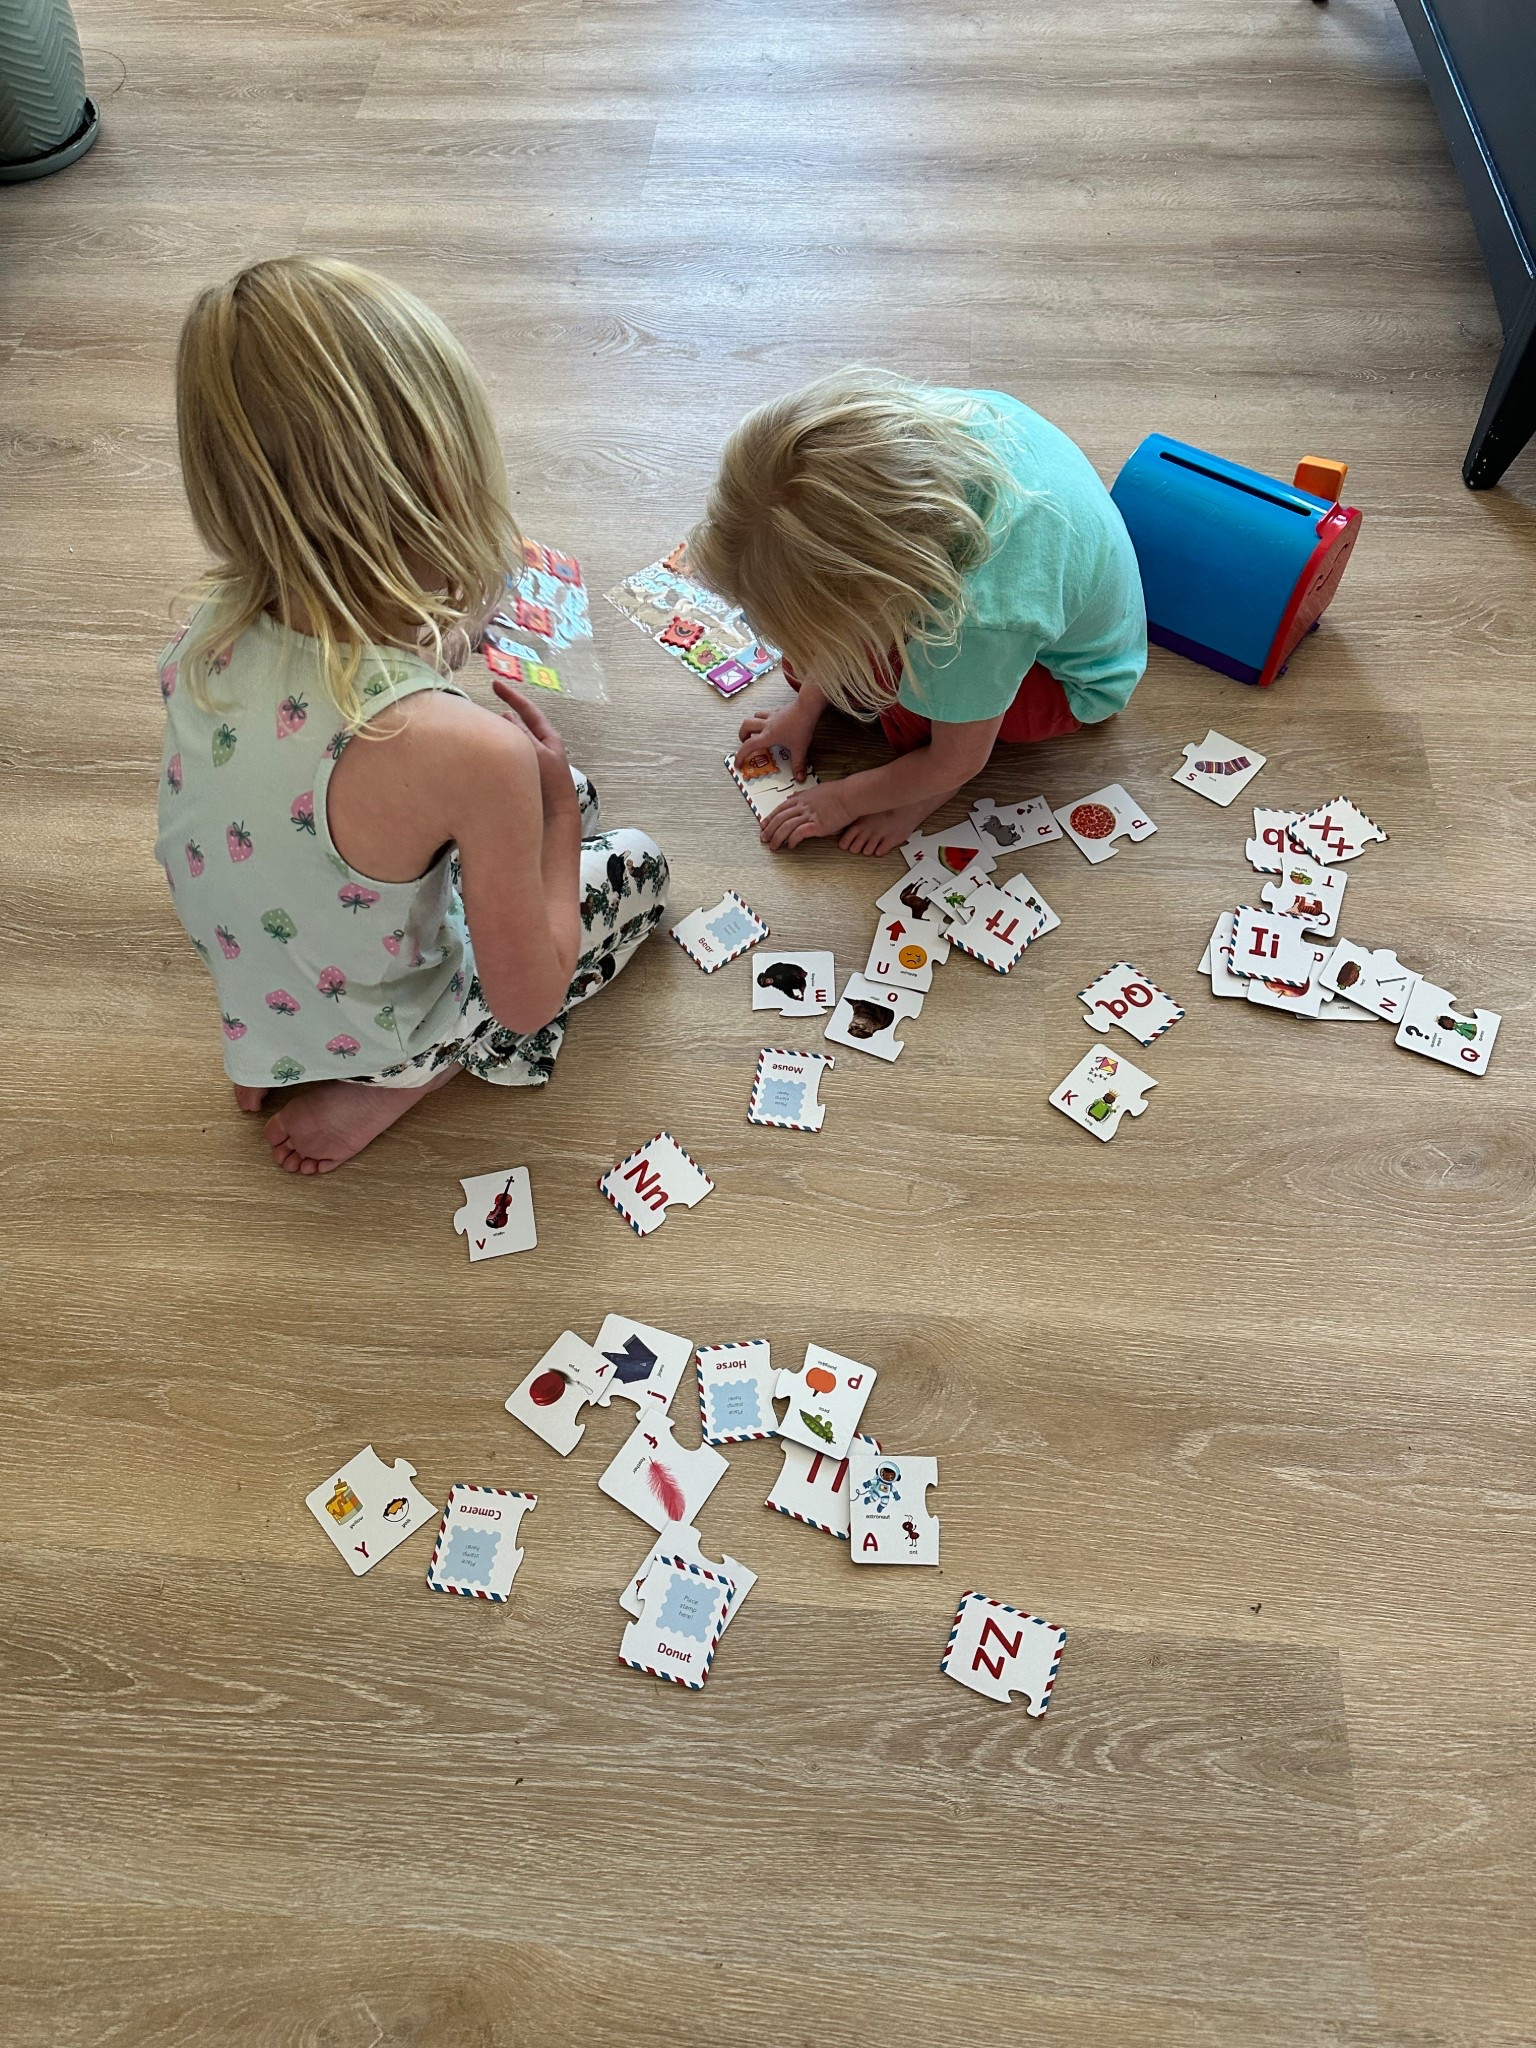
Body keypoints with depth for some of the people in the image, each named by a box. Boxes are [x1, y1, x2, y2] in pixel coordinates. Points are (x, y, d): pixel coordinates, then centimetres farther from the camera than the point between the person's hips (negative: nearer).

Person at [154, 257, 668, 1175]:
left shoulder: (207, 640, -19)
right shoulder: (472, 752, -39)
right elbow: (529, 999, -23)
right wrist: (551, 804, -12)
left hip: (250, 990, 5)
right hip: (378, 1033, -5)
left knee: (570, 795, 23)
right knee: (637, 863, 17)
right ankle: (397, 1086, 5)